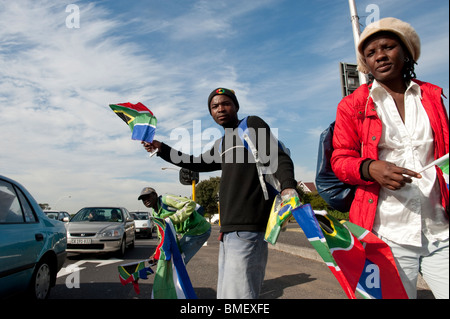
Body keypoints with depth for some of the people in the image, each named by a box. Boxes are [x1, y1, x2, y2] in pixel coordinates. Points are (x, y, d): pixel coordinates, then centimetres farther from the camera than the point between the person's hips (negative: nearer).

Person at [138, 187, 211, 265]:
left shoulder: (166, 200, -16)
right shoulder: (155, 214, 12)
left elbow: (191, 204, -28)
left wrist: (173, 219, -30)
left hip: (198, 230, -10)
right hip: (188, 232, 10)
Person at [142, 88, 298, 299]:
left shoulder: (252, 125, 2)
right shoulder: (221, 144, 23)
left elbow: (279, 158, -8)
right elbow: (199, 163, 35)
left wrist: (288, 186, -28)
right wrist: (162, 150, 32)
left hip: (246, 228, -8)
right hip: (228, 230, 9)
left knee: (237, 294, -14)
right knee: (225, 294, 13)